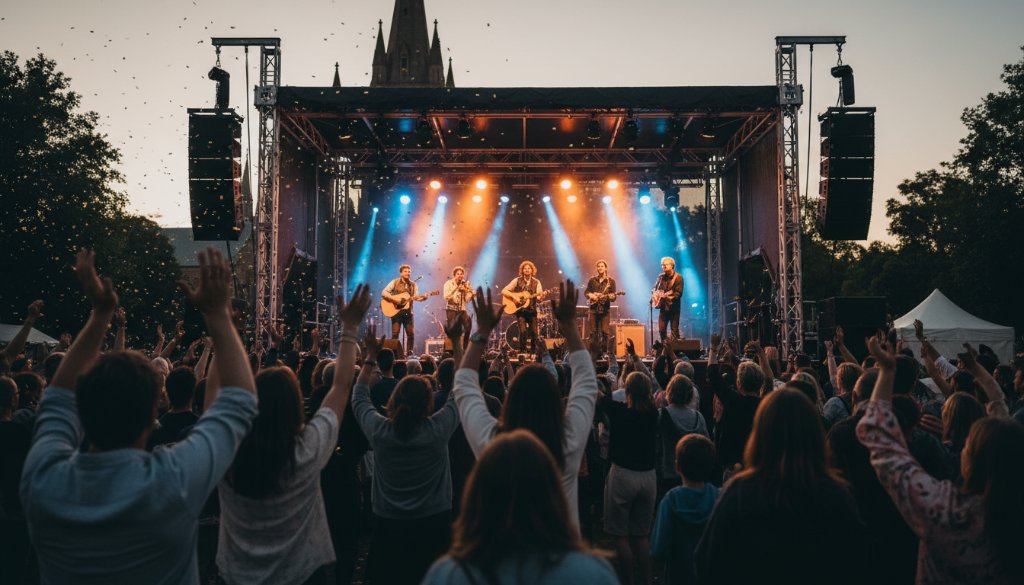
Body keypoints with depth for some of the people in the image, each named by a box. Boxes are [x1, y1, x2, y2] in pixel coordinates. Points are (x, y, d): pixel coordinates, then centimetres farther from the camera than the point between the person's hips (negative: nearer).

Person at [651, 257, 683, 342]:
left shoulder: (678, 277, -5)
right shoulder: (661, 277, 11)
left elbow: (679, 293, -13)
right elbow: (655, 289, 21)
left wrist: (670, 297, -27)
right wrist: (654, 297, 3)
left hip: (673, 307, -5)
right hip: (663, 306, 5)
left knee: (674, 330, -5)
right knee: (661, 329, 4)